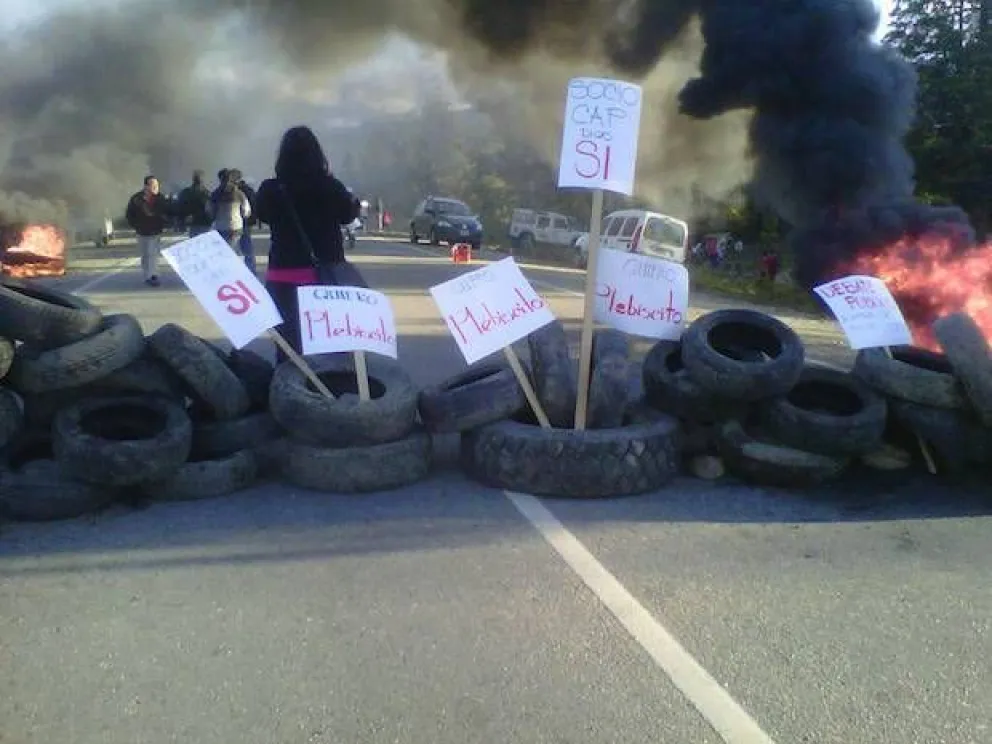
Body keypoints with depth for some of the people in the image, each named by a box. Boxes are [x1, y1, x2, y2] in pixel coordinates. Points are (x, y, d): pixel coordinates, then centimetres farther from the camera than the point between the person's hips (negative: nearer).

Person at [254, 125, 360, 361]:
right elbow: (348, 215, 9)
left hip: (284, 275, 0)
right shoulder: (331, 187, -11)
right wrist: (353, 200, 29)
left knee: (288, 342, 7)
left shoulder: (270, 190, -9)